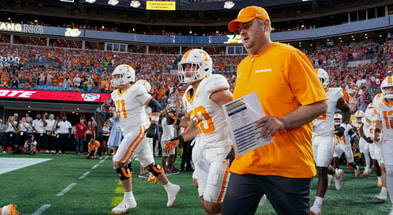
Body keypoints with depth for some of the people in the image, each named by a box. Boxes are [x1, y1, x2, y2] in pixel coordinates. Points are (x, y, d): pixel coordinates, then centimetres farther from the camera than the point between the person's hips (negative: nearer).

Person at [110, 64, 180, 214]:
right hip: (129, 134, 9)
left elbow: (156, 106, -12)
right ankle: (171, 188, 27)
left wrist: (153, 125, -17)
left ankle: (129, 200, -3)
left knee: (119, 163, -12)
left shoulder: (136, 91, -12)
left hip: (138, 131, -9)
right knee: (149, 164, 13)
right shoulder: (116, 94, 13)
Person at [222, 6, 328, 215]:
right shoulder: (243, 66, 15)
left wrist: (282, 122, -23)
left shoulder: (288, 56, -6)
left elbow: (319, 104, -10)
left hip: (287, 166, -6)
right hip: (246, 164, 7)